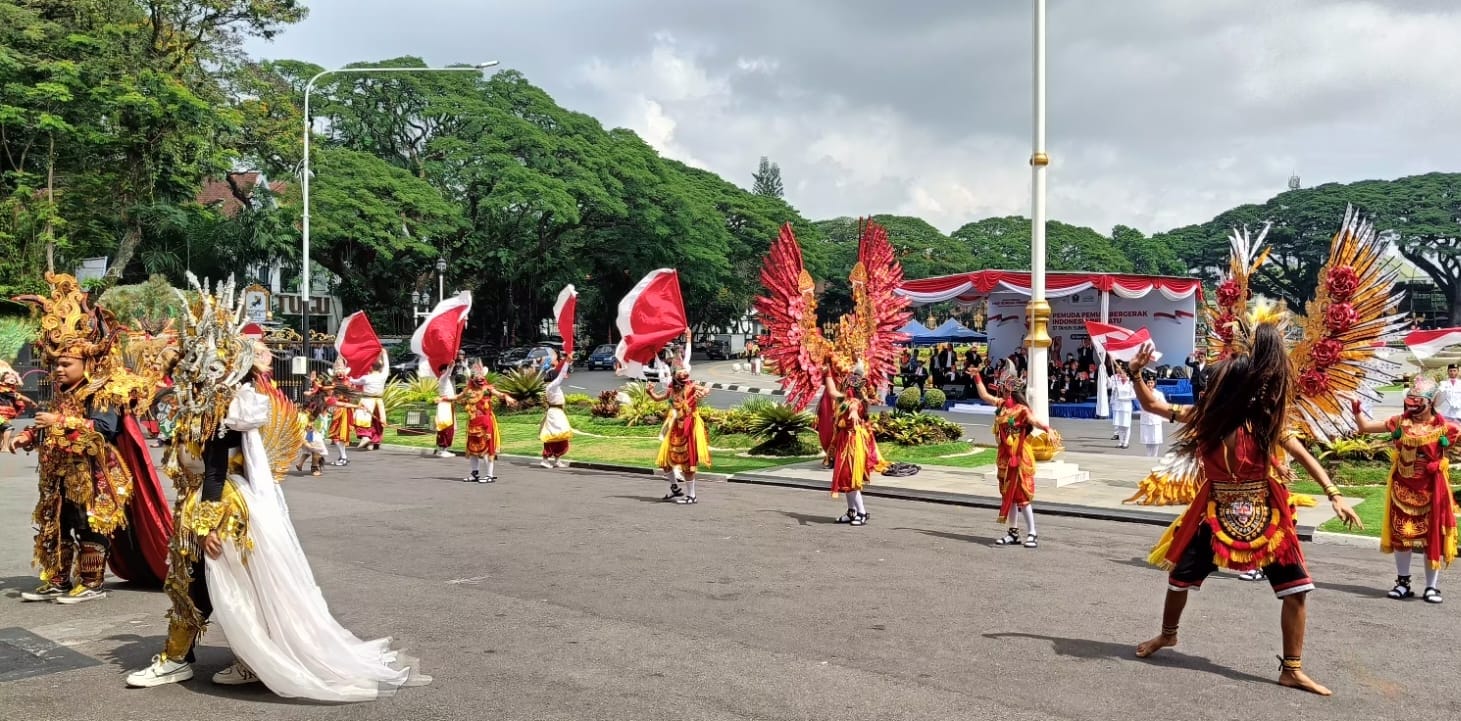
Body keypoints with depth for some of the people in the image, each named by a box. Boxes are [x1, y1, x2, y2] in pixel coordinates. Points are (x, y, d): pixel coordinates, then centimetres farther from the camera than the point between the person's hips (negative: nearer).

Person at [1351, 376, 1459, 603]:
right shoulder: (1401, 422, 1)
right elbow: (1365, 427, 3)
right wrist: (1357, 412, -11)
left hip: (1430, 489, -3)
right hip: (1403, 487, 3)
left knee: (1432, 536, 4)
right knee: (1401, 535, 8)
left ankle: (1432, 586, 14)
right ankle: (1402, 582, 21)